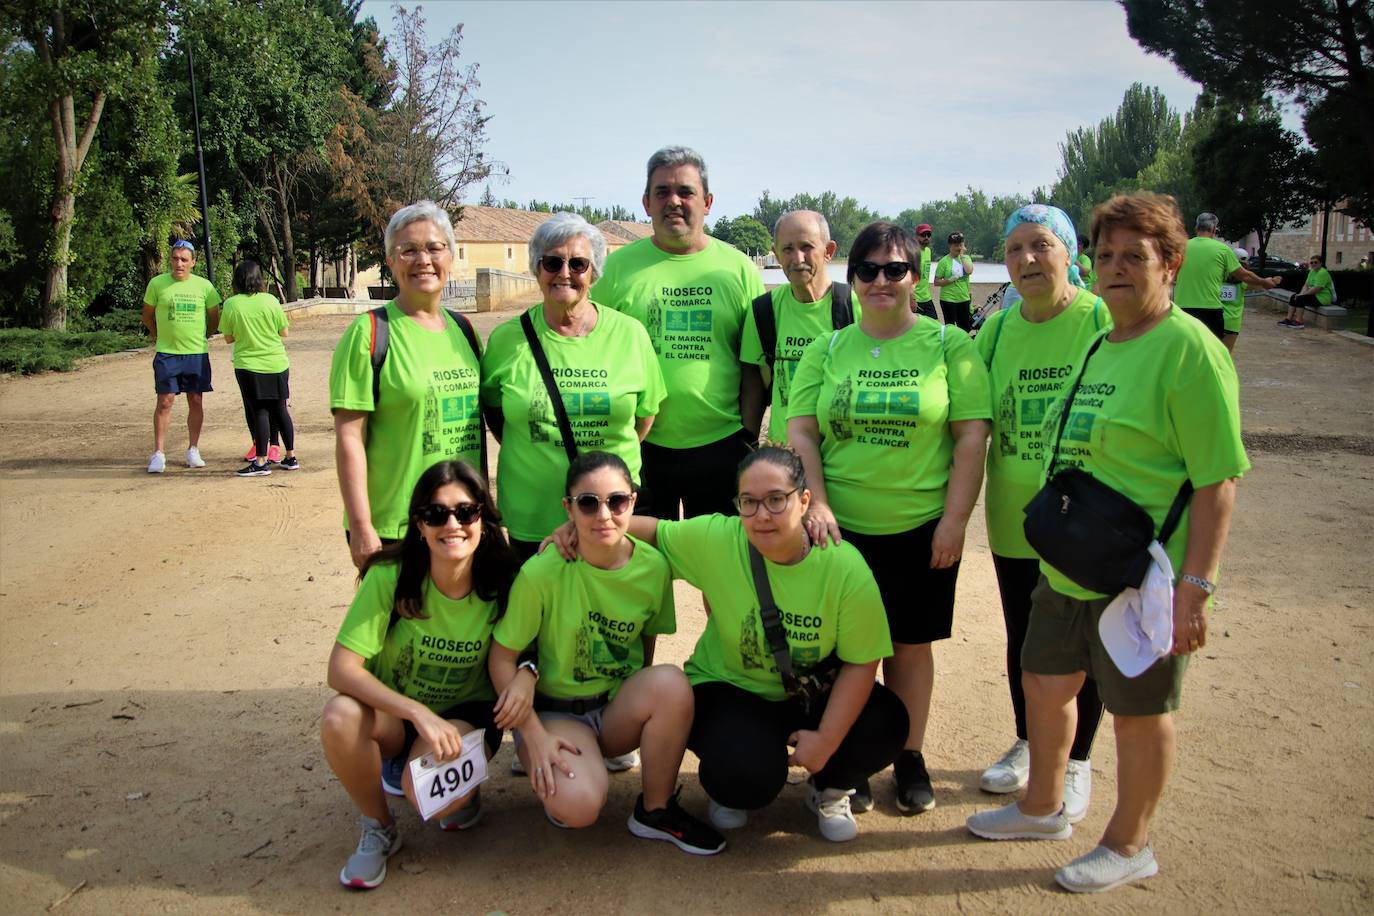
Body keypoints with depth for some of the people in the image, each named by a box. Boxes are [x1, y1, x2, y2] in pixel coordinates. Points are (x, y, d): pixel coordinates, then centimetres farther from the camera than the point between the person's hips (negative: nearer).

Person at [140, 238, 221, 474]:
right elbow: (147, 316, 11)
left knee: (196, 401, 7)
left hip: (197, 353, 1)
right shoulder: (157, 284, -2)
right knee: (165, 401, -4)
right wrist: (160, 337, 12)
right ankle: (158, 454, 2)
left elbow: (214, 319, 12)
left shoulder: (204, 286, 0)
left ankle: (193, 450, 20)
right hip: (166, 353, -1)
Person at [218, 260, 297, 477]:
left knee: (259, 411, 2)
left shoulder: (231, 304, -6)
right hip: (277, 364, 2)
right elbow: (284, 332, 2)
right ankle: (291, 457, 16)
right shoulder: (270, 301, -5)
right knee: (280, 409, 11)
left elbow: (228, 338, 1)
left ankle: (261, 462, 2)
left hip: (248, 366, -2)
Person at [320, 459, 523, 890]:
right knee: (340, 717, -32)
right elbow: (341, 668, -25)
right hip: (393, 711, 1)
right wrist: (419, 713, -35)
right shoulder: (390, 577, -22)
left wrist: (525, 671, -24)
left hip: (467, 714, -1)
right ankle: (378, 829, -4)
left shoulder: (502, 582, -17)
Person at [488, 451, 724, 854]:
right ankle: (551, 778, 9)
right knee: (579, 806, -30)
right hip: (555, 712, -3)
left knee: (671, 681, -30)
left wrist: (646, 699, -3)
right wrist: (535, 736, -17)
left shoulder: (653, 566, -9)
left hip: (621, 708, 3)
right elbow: (503, 658, -11)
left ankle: (656, 810, -8)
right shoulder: (542, 573, -19)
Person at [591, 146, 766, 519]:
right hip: (639, 446, 0)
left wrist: (749, 436, -2)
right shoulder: (619, 266, 1)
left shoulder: (739, 268, 3)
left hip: (720, 445, 1)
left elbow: (754, 366, 5)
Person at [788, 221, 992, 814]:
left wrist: (955, 520, -9)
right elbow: (801, 432, 2)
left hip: (921, 528, -1)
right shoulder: (826, 351, 6)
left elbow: (971, 436, -4)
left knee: (911, 645, 11)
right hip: (841, 527, 2)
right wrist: (817, 505, -11)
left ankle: (910, 756, 29)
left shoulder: (948, 345, -1)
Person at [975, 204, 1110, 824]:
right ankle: (1027, 744, 40)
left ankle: (1076, 762, 32)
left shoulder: (1105, 321, -12)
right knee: (1021, 639, 18)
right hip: (1014, 520, 4)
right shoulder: (995, 331, 2)